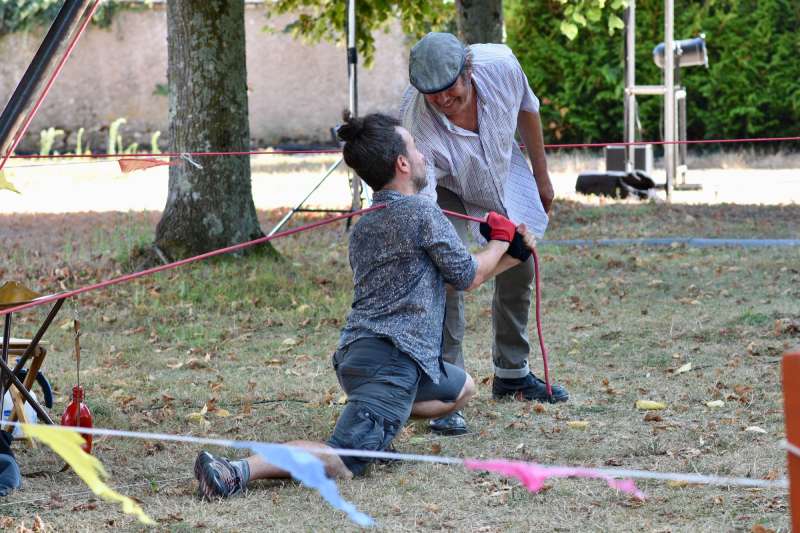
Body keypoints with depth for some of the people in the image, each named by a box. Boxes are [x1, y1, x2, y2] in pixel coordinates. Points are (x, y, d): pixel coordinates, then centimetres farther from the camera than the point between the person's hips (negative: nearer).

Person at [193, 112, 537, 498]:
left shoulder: (364, 226, 22)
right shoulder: (421, 210, -6)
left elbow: (451, 274, 29)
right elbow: (466, 277, 2)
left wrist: (510, 255, 30)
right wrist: (500, 239, 19)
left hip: (354, 353, 9)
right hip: (393, 358, -9)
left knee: (461, 389, 31)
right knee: (342, 463, -20)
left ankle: (375, 429, 12)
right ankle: (238, 470, -37)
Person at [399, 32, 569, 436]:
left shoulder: (500, 64, -33)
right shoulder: (416, 120, -42)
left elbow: (527, 111, -9)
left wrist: (542, 177, 1)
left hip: (506, 177, 5)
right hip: (449, 191, -5)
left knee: (519, 274, 14)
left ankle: (512, 374, 35)